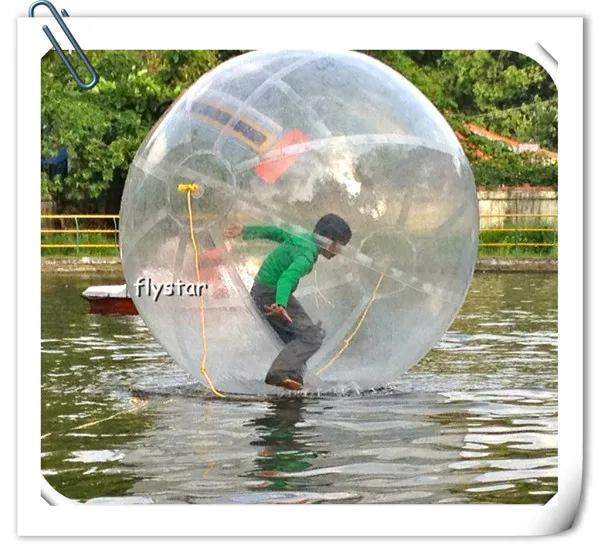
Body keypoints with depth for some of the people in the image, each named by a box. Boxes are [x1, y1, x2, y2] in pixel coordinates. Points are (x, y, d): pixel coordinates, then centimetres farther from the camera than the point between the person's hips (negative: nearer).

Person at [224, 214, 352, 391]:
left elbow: (273, 231, 18)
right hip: (272, 295, -10)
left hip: (261, 292, 10)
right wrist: (281, 304, -51)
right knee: (312, 336, -17)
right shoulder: (307, 255, -21)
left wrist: (244, 230, 28)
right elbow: (287, 277, -37)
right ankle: (281, 373, -27)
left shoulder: (302, 237, 9)